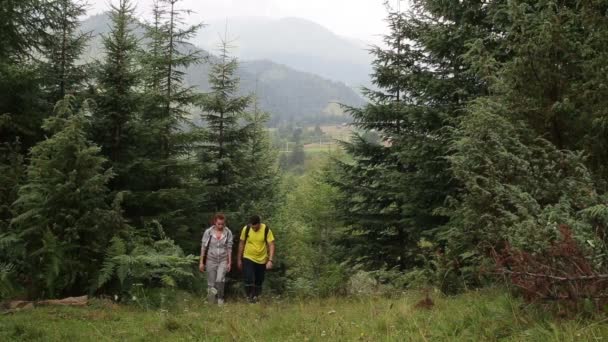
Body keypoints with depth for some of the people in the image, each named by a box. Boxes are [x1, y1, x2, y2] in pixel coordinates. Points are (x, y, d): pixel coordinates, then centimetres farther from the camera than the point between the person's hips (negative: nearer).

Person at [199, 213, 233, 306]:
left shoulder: (228, 233, -5)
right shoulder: (208, 232, -7)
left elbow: (229, 248, 1)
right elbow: (203, 247, -1)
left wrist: (229, 262, 2)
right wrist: (201, 262, -1)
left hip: (223, 260, 0)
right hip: (211, 260, 1)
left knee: (220, 280, -20)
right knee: (211, 283, 4)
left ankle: (220, 298, 1)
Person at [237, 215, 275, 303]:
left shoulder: (266, 230, -14)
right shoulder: (246, 229, -11)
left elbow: (271, 245, -11)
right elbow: (241, 243, 2)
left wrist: (270, 260, -21)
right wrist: (239, 259, 6)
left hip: (262, 260, 1)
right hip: (248, 258, -1)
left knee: (259, 281, 10)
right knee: (249, 279, -14)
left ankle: (255, 297, 29)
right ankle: (250, 297, 3)